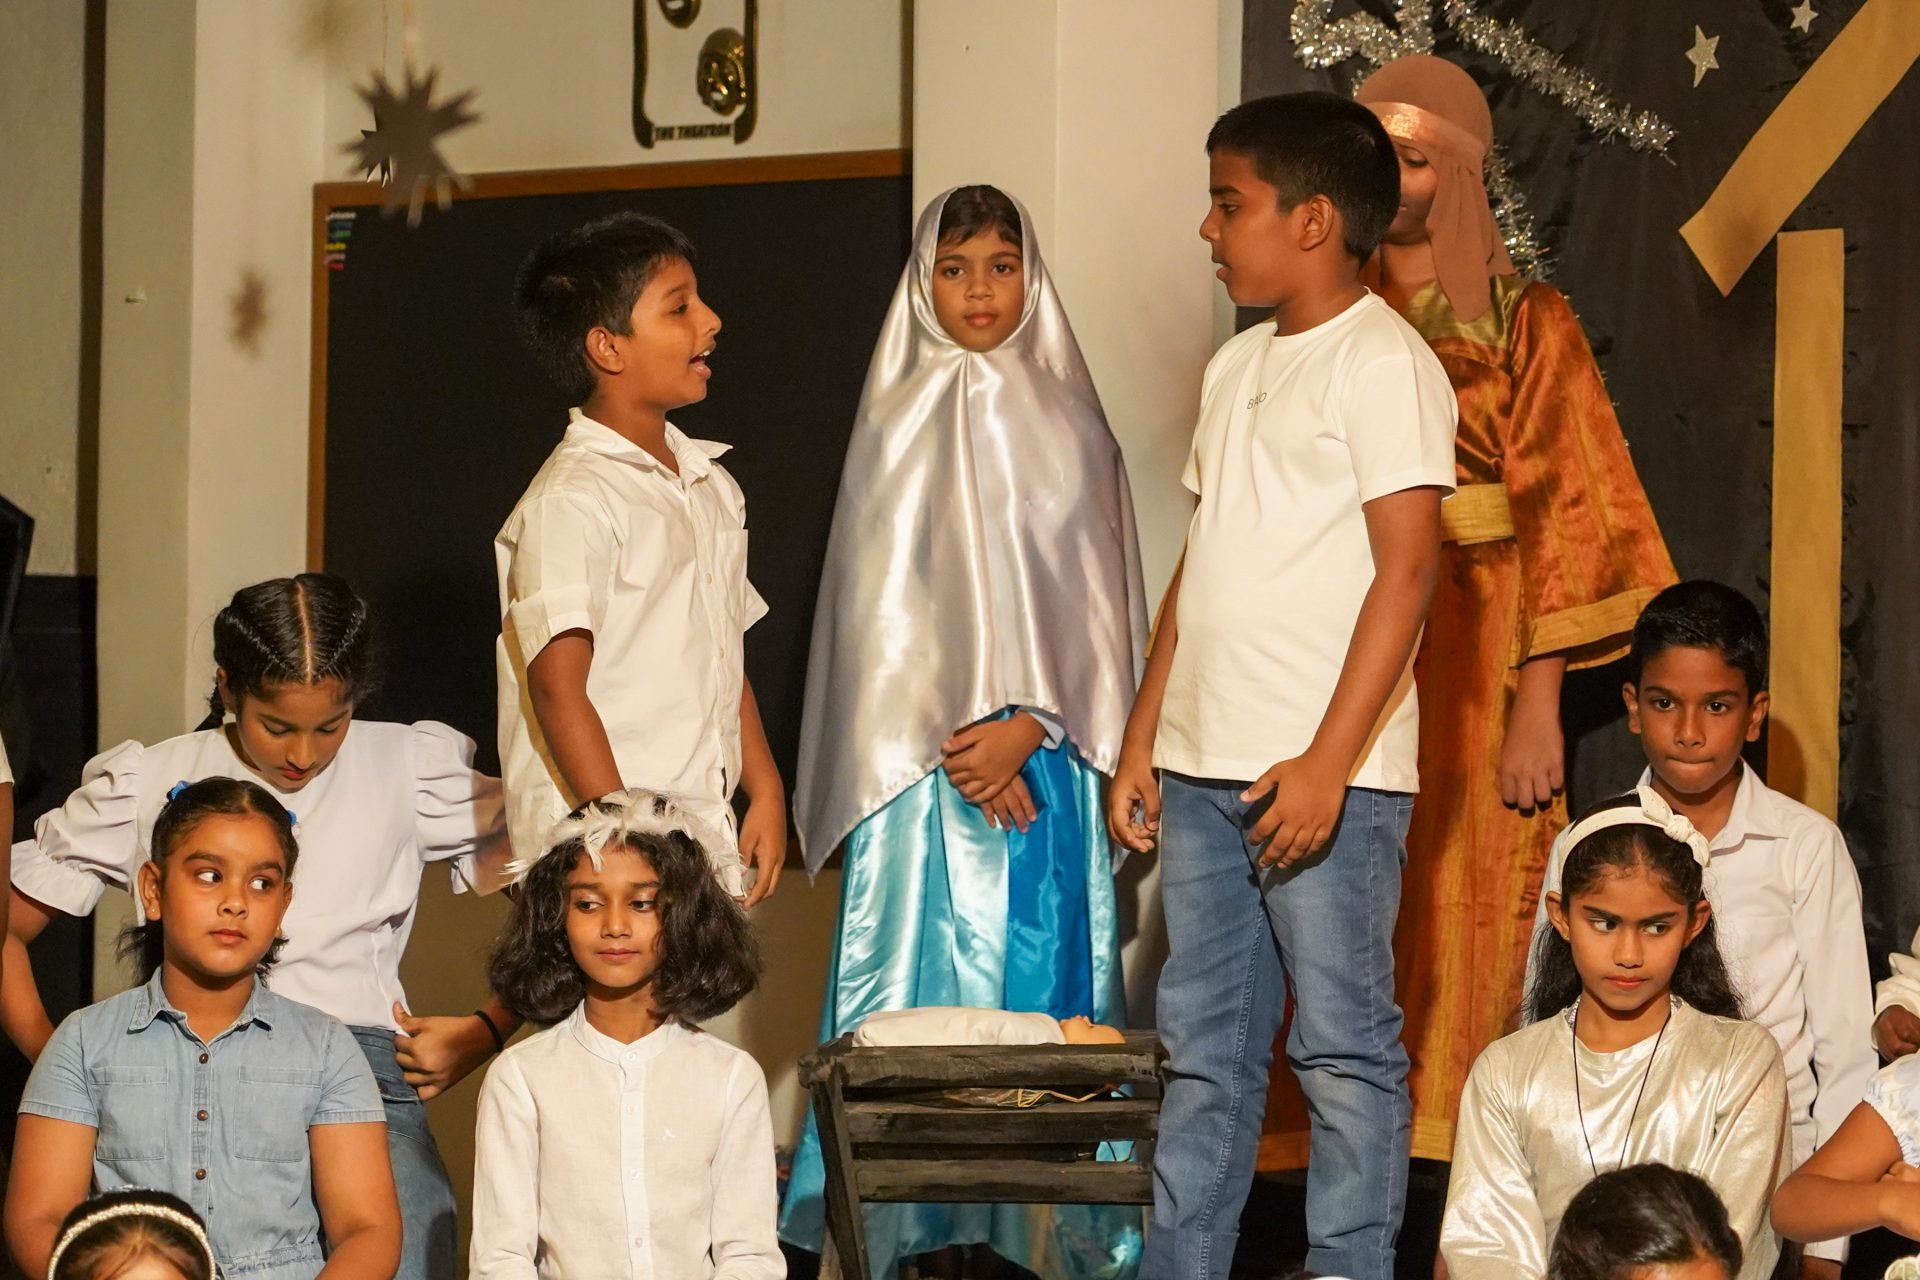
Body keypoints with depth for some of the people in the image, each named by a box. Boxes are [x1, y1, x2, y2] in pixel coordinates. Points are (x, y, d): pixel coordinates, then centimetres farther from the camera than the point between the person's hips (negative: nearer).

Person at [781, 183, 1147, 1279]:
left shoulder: (1067, 420, 9)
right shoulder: (900, 420, 6)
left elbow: (1092, 596, 4)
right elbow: (885, 594, 1)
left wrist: (1026, 723, -10)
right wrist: (959, 738, -9)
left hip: (1048, 758, 1)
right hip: (923, 755, -1)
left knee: (1045, 975, -1)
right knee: (923, 982, -4)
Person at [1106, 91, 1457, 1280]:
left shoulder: (1383, 362, -7)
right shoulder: (1239, 365, 17)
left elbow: (1406, 570, -14)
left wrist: (1328, 761, -19)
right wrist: (1144, 739, 16)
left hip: (1323, 774, -8)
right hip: (1204, 769, 8)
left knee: (1345, 1048, -1)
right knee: (1204, 1049, 11)